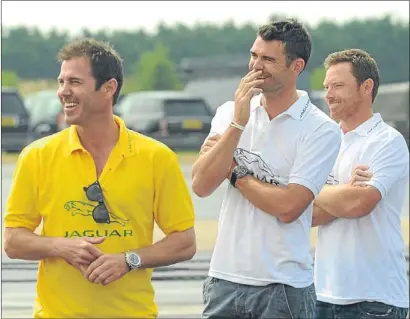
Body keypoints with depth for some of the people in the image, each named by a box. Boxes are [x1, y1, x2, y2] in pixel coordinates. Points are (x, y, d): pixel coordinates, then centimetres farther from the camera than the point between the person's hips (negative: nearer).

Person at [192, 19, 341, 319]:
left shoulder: (321, 130, -7)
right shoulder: (230, 112, 6)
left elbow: (287, 207, -16)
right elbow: (201, 185, -6)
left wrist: (235, 172, -5)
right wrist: (238, 123, -12)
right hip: (224, 279, 4)